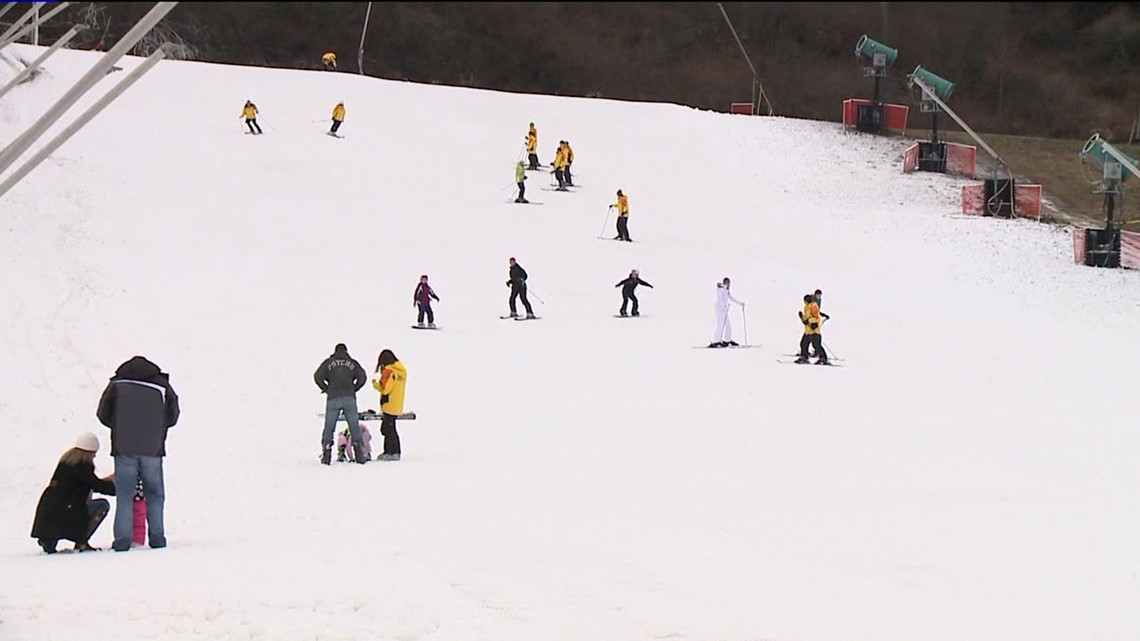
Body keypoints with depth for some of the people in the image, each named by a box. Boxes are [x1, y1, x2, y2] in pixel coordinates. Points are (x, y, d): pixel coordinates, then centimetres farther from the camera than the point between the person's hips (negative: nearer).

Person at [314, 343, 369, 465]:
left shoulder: (328, 362, 9)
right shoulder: (352, 363, 11)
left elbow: (318, 377, 0)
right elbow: (362, 377, 0)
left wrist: (326, 389, 9)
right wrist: (353, 389, 10)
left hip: (333, 398, -1)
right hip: (349, 398, 1)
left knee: (329, 427, 3)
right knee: (354, 426, 5)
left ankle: (326, 456, -3)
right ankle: (360, 455, 1)